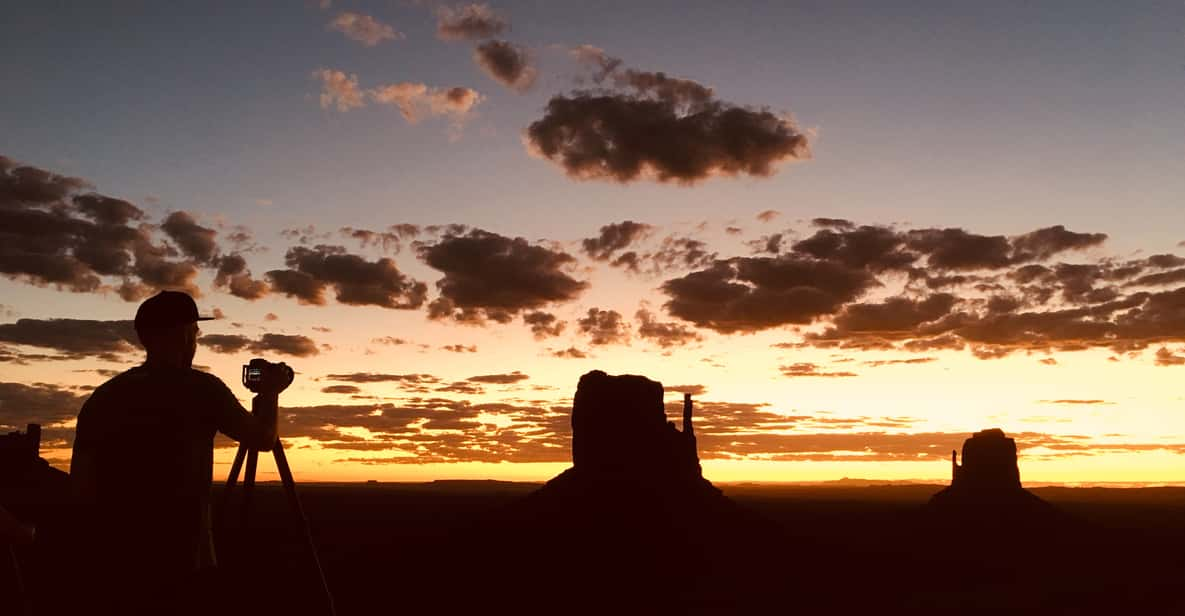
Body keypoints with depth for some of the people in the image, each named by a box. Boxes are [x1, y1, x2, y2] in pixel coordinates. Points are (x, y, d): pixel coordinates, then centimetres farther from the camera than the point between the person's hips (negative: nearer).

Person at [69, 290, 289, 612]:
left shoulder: (102, 397, 4)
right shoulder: (201, 388, -7)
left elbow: (79, 486, 4)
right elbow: (263, 438, 4)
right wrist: (269, 393, 22)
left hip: (110, 565, 5)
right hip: (179, 565, -4)